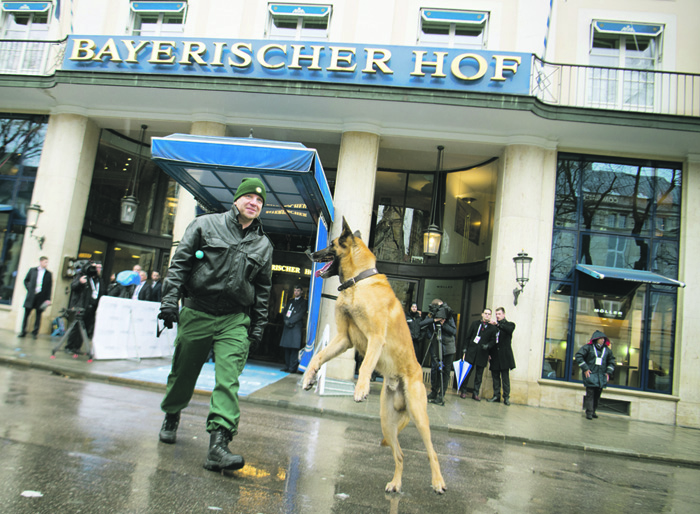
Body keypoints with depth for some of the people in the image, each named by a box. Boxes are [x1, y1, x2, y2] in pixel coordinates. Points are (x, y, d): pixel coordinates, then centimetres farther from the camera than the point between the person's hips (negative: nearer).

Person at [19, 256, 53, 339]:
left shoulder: (48, 274, 6)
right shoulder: (32, 270, 8)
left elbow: (49, 287, 4)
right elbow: (26, 280, 14)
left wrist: (48, 299, -3)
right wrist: (29, 289, -1)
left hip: (41, 297, 0)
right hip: (31, 296, 1)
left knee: (38, 315, 1)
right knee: (26, 313, 4)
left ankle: (35, 332, 9)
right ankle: (23, 331, 13)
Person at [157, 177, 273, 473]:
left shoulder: (263, 245, 11)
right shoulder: (205, 225, 3)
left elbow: (263, 289, 15)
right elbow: (180, 262, 0)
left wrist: (258, 326, 9)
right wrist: (170, 299, -10)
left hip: (235, 320, 1)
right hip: (196, 314, -1)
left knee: (228, 380, -12)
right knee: (183, 373, 14)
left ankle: (218, 444, -15)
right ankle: (171, 417, 41)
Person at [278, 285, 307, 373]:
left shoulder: (303, 302, 4)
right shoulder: (291, 301, 23)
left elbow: (300, 314, -6)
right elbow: (284, 311, 17)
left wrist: (290, 321, -11)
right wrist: (286, 320, -1)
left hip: (296, 327, -6)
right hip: (287, 326, 6)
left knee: (294, 348, -10)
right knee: (286, 347, 4)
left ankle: (292, 367, -11)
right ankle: (287, 366, 9)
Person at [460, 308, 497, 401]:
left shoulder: (492, 328, 7)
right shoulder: (475, 324, 9)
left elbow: (493, 340, 6)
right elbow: (468, 337, 9)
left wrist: (487, 345, -15)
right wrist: (465, 350, 3)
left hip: (482, 354, 0)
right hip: (471, 352, 0)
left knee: (479, 375, 4)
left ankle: (476, 393, 12)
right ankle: (463, 391, 11)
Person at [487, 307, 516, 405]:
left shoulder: (509, 324, 6)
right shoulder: (494, 326, 16)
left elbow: (509, 329, -20)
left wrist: (498, 324, -35)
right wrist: (489, 353, 5)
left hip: (504, 355, -4)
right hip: (495, 356, 4)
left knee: (505, 377, -3)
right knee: (495, 376, 5)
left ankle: (506, 397, 1)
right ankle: (496, 395, 11)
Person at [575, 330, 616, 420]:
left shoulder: (607, 350, 10)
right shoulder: (588, 347, -4)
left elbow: (612, 361, 20)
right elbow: (578, 356, -6)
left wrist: (608, 372, 10)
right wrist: (585, 369, -9)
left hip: (601, 376, 4)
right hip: (590, 375, -4)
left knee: (597, 395, 7)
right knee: (590, 394, -9)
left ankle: (593, 411, 19)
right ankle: (589, 412, -6)